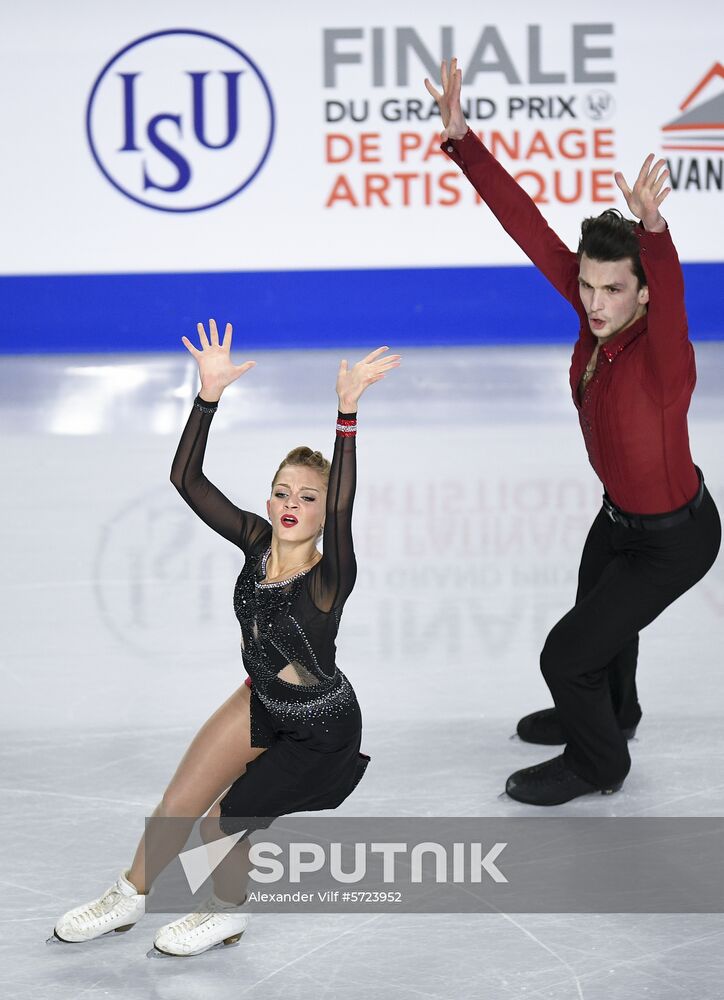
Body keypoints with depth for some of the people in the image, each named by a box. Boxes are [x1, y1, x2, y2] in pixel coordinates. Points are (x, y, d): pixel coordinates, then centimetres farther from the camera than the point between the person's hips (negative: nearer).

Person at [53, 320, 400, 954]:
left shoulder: (331, 575, -30)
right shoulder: (257, 542, -15)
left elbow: (341, 508, -50)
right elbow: (187, 479, -22)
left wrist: (347, 414, -60)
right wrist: (210, 395, -34)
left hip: (321, 733, -6)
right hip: (263, 703, 6)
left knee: (224, 817, -10)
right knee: (177, 806, 7)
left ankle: (227, 915, 20)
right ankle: (131, 897, 34)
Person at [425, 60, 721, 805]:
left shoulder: (663, 356, -38)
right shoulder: (596, 315, -21)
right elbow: (529, 229, -23)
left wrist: (653, 230, -82)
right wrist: (460, 138, -29)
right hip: (621, 513, 8)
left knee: (567, 656, 2)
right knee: (598, 609, 33)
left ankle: (597, 763, 33)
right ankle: (609, 714, 64)